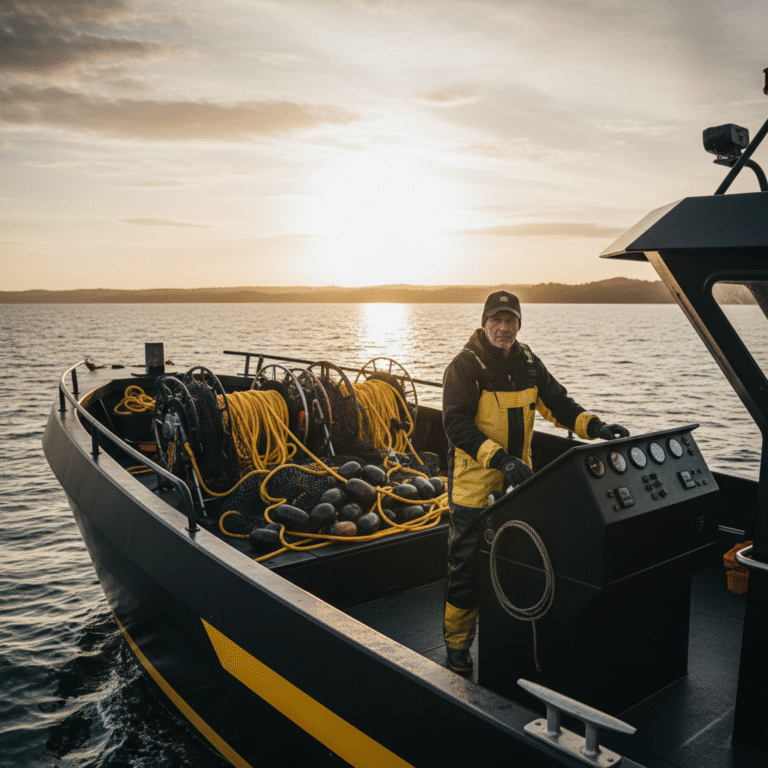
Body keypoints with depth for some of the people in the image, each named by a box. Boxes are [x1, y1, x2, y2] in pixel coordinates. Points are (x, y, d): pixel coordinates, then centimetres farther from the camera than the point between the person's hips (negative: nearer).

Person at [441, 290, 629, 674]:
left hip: (518, 482, 6)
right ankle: (457, 643, 17)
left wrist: (595, 427, -9)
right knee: (468, 565, 1)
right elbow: (457, 423, -22)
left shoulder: (528, 363, 6)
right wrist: (499, 458, -34)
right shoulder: (465, 365, -13)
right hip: (474, 483, -6)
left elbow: (557, 403, 9)